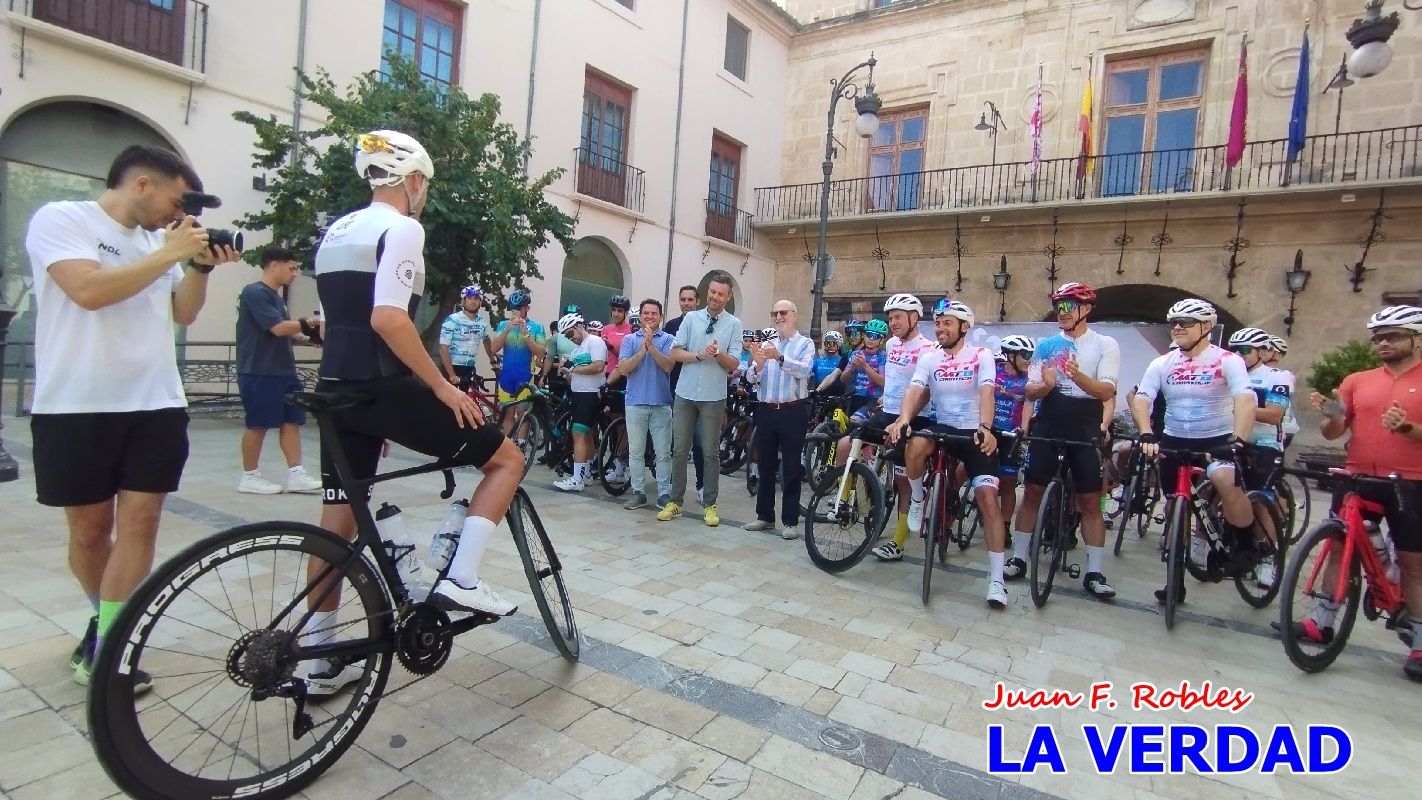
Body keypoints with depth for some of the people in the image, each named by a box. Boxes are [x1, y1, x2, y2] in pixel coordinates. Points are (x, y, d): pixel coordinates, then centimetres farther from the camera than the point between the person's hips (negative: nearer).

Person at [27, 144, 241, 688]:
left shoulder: (157, 241, 13)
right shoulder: (60, 219, -4)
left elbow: (183, 313, 14)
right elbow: (89, 290, -20)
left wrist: (201, 266, -1)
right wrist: (172, 253, -14)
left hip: (156, 407, 4)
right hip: (77, 409, -4)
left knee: (139, 524, -2)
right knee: (90, 529, 9)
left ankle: (105, 650, 6)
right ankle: (108, 621, 32)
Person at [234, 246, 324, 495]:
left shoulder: (276, 297, 16)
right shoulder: (255, 292, -12)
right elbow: (278, 328, -20)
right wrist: (309, 322, -10)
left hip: (283, 370, 9)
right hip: (259, 372, -9)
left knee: (292, 421, 5)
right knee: (258, 425, 1)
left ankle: (296, 475, 7)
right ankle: (249, 477, 13)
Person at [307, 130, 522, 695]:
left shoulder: (335, 232, 19)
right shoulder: (401, 228, -10)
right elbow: (387, 318, -24)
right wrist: (443, 385, -18)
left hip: (338, 388, 9)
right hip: (385, 388, -9)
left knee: (338, 521, 15)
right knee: (507, 458, 3)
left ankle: (319, 662, 25)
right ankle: (460, 579, -4)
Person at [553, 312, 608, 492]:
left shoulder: (595, 341, -9)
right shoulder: (577, 346, 20)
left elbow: (598, 366, -22)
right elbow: (573, 373, 23)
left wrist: (575, 369, -11)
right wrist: (569, 374, 0)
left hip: (591, 395, -10)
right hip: (578, 394, 10)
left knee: (579, 434, -14)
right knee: (587, 435, 14)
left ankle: (576, 480, -13)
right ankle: (586, 475, 21)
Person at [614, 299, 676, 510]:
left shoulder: (667, 339, 3)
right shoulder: (629, 339, 8)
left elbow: (668, 366, -11)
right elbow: (623, 369, -3)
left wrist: (651, 346, -18)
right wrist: (642, 351, -13)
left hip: (661, 403, -2)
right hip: (635, 402, 2)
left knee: (663, 452, 2)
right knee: (635, 452, 7)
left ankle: (664, 493, 11)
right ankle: (638, 492, 16)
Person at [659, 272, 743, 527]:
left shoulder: (733, 324, 1)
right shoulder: (691, 318, 5)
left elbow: (733, 363, -3)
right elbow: (675, 353, 0)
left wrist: (717, 353, -22)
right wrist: (698, 355, -16)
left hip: (713, 397, -2)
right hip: (684, 394, 2)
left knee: (710, 453, 6)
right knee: (679, 450, 7)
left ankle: (709, 504, 16)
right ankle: (675, 501, 18)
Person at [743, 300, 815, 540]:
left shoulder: (805, 343, 2)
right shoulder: (765, 344, 10)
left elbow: (804, 370, -18)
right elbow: (751, 378, 2)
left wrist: (780, 358, -34)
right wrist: (757, 364, -20)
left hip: (793, 411, -4)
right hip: (766, 410, 4)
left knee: (791, 468, 2)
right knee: (766, 466, 12)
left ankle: (790, 521, 10)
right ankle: (765, 516, 23)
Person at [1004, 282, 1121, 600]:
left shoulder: (1106, 345, 0)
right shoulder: (1045, 345, 7)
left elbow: (1106, 392, -12)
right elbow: (1030, 392, 3)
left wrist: (1078, 375, -30)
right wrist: (1045, 385, -20)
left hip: (1085, 431, -2)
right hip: (1046, 427, 2)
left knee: (1090, 502, 1)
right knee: (1031, 492, 4)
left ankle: (1094, 573, 10)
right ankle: (1019, 558, 14)